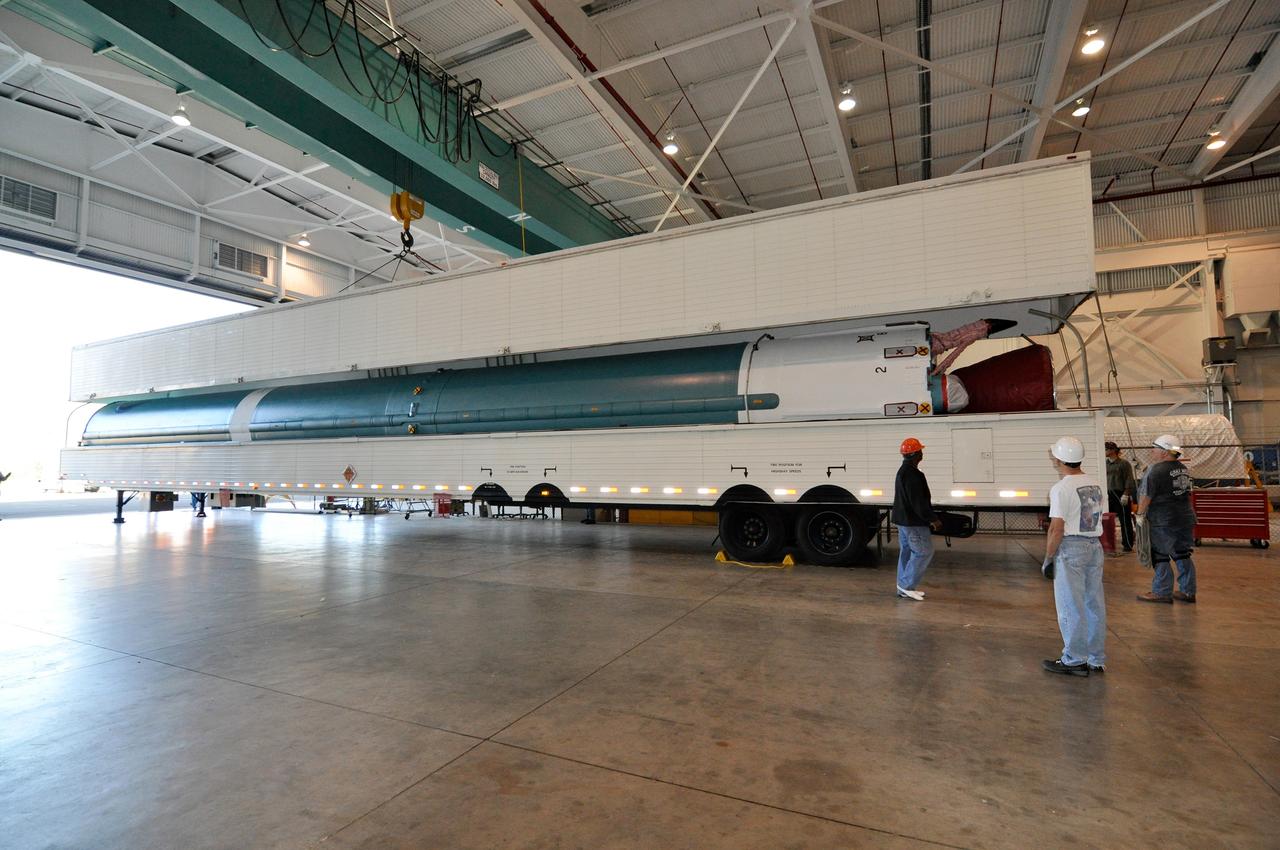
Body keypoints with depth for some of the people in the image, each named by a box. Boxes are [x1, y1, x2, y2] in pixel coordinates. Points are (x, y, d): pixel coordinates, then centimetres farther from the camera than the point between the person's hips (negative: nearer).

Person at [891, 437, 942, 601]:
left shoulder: (903, 471, 13)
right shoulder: (912, 474, -21)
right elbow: (918, 502, -24)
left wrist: (929, 517, 24)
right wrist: (933, 519, -17)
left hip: (904, 519, 11)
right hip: (913, 521, -11)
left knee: (907, 552, 14)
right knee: (924, 552, -3)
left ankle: (904, 588, 20)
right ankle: (906, 585, -1)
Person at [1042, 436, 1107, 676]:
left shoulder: (1062, 488, -15)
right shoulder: (1095, 484, 9)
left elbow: (1057, 528, -17)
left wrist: (1048, 558, -10)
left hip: (1071, 548, -8)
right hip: (1095, 546, 8)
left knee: (1071, 607, 1)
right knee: (1094, 604, 14)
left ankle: (1074, 661, 9)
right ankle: (1097, 660, 23)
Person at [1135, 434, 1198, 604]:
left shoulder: (1156, 470, -17)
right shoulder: (1183, 469, 11)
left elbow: (1146, 496, -17)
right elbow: (1187, 492, 20)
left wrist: (1140, 514, -5)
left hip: (1163, 522, -9)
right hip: (1186, 518, 9)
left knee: (1160, 557, -1)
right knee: (1183, 555, 14)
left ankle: (1162, 593, 4)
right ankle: (1188, 591, 21)